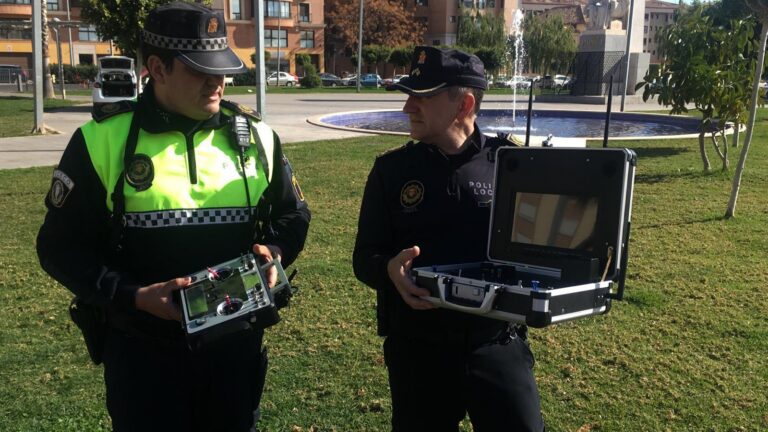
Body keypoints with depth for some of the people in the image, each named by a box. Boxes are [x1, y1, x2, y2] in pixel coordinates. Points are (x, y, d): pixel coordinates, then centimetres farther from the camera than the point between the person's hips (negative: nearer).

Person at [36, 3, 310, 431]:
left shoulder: (255, 136, 1)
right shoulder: (103, 141, -8)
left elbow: (293, 214, 13)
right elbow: (62, 245, -4)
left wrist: (275, 251, -9)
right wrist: (134, 297, -17)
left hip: (236, 344, 3)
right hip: (143, 351, -2)